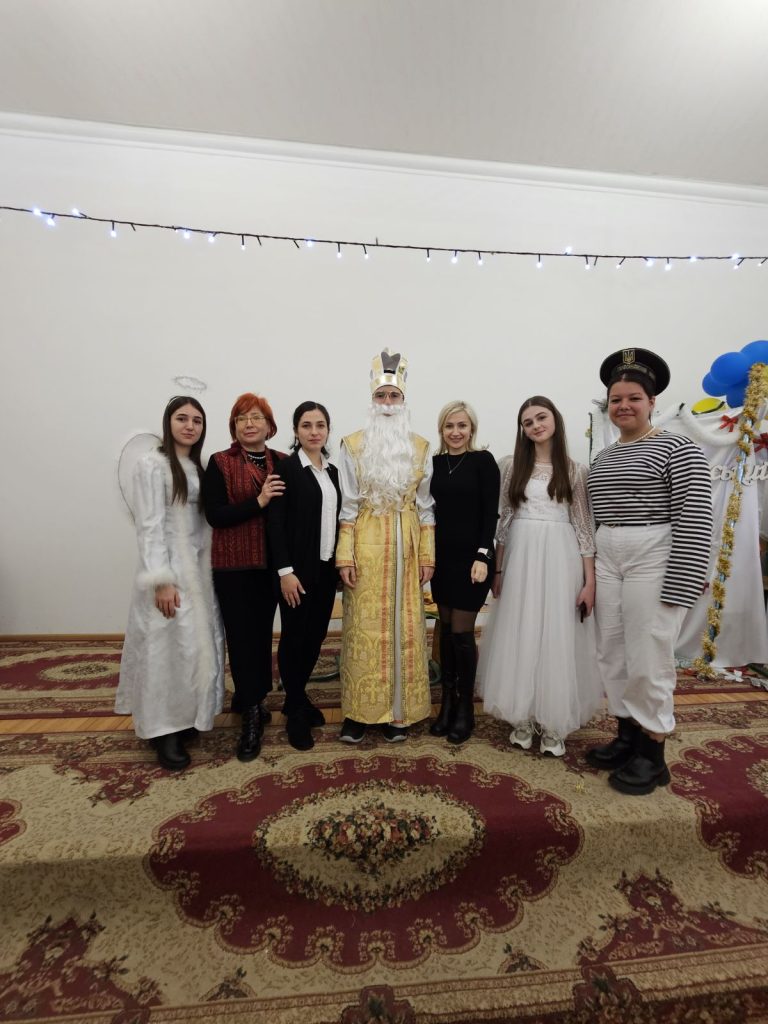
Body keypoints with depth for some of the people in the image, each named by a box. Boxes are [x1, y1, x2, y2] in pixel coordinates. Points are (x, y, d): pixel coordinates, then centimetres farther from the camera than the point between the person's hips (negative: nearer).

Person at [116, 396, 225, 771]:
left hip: (199, 567, 7)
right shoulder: (152, 464, -10)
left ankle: (182, 718, 28)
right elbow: (149, 526, -15)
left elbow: (203, 519, 11)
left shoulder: (198, 467, 11)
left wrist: (206, 569, 7)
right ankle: (164, 731, 14)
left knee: (197, 645, 11)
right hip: (168, 569, -7)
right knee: (168, 647, 0)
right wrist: (161, 580, -20)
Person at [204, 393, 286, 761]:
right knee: (242, 636, 3)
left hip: (271, 564, 3)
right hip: (233, 566, -3)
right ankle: (252, 712, 17)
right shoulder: (219, 463, -3)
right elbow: (214, 515, -11)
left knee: (262, 633, 12)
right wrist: (258, 501, -20)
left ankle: (249, 699, 33)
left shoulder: (282, 462, 5)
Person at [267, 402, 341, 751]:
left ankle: (298, 698, 33)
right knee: (294, 637, 5)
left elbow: (336, 519, 12)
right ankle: (296, 712, 21)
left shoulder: (332, 471, 11)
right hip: (299, 568, -6)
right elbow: (275, 522, -12)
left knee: (316, 635, 13)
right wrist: (285, 571, -16)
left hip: (326, 567, 6)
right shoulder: (286, 468, -7)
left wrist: (340, 562, 7)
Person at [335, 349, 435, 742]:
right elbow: (347, 504, -1)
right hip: (366, 544, -2)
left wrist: (428, 554, 3)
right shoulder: (353, 444, 2)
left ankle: (398, 710, 19)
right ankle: (359, 711, 16)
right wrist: (344, 555, -7)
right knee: (364, 626, 2)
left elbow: (425, 504, 8)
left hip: (406, 545, 2)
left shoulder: (420, 447, 8)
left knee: (404, 625, 5)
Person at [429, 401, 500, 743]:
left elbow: (491, 512, -8)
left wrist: (483, 556, -15)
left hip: (471, 556, -4)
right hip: (441, 556, 4)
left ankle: (465, 706, 16)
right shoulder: (434, 463, 8)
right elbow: (429, 510, 10)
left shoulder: (483, 461, -4)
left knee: (462, 632, -1)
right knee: (445, 630, 10)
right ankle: (447, 701, 23)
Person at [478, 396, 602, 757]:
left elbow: (583, 526, 1)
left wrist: (589, 581, -4)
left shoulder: (574, 470, 2)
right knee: (519, 639, 7)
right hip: (520, 559, 2)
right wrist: (497, 570, 7)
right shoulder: (514, 466, 6)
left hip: (560, 560, -1)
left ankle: (553, 724, 21)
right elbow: (504, 521, 8)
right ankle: (523, 719, 24)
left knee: (557, 640, 5)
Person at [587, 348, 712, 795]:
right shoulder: (603, 458, 14)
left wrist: (677, 591, -17)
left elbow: (695, 524, -13)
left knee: (648, 661, 0)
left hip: (654, 563, -7)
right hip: (608, 563, 7)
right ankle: (627, 736, 30)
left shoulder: (678, 450, -7)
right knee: (613, 656, 12)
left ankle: (652, 755, 18)